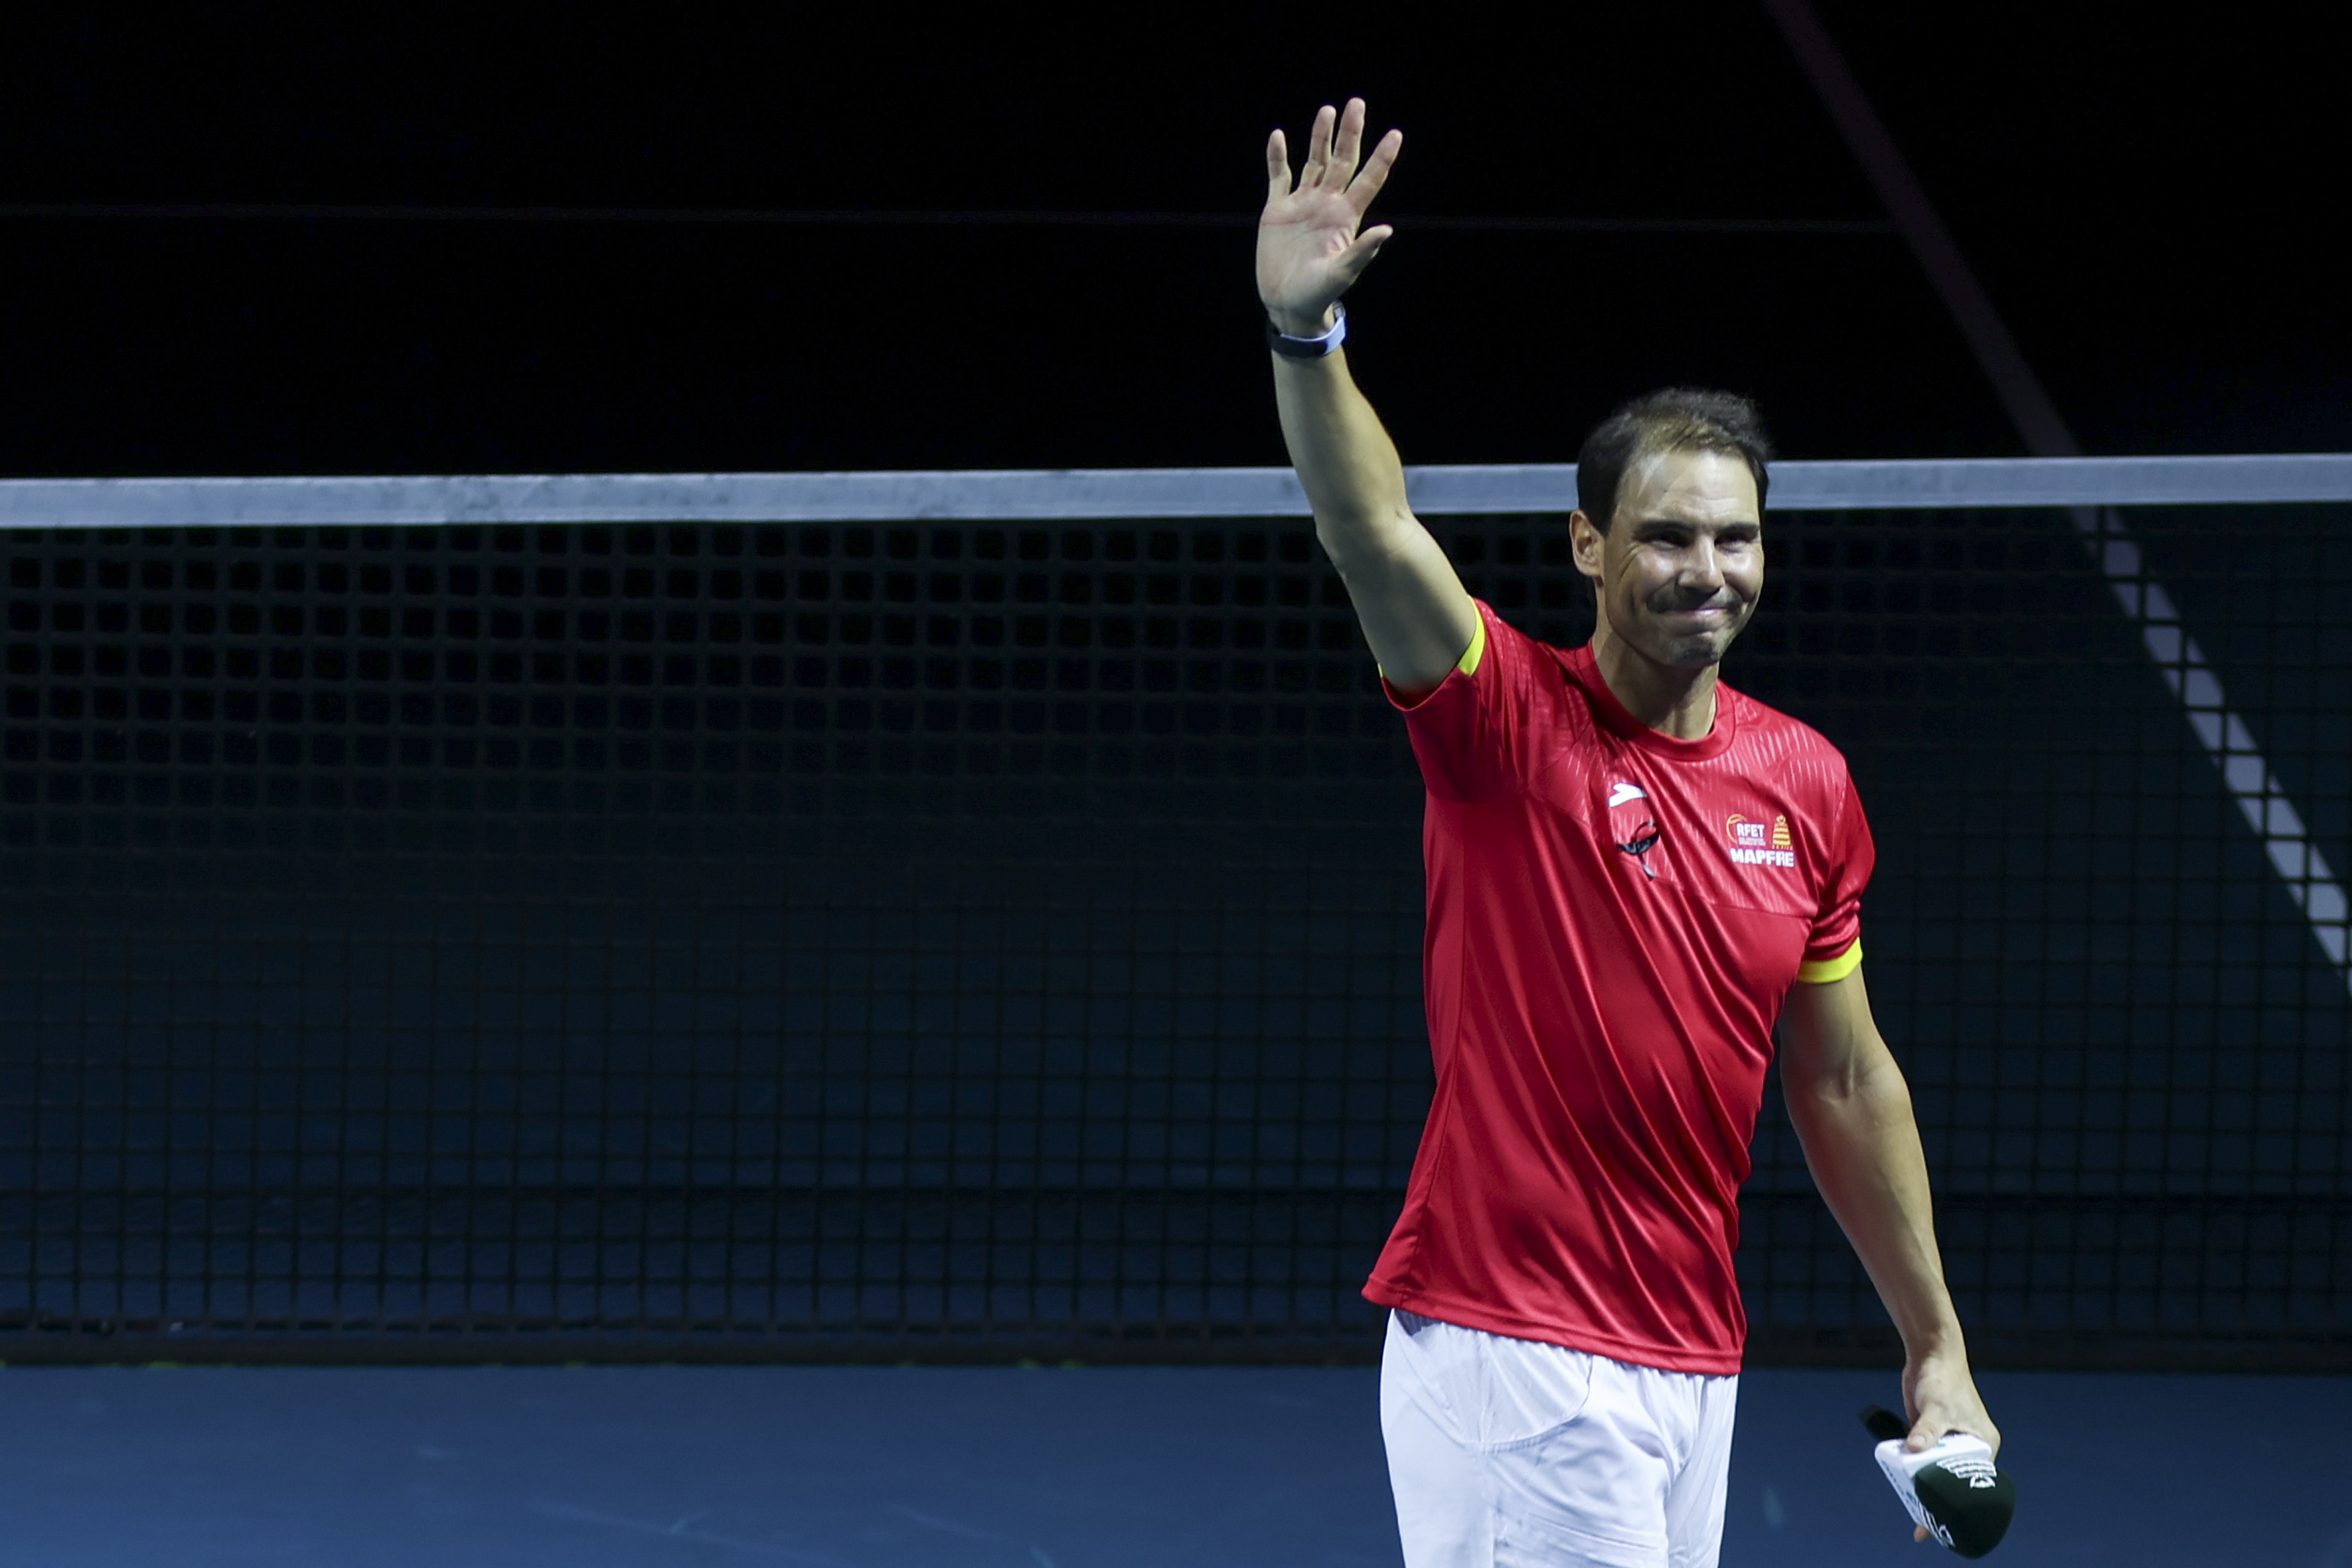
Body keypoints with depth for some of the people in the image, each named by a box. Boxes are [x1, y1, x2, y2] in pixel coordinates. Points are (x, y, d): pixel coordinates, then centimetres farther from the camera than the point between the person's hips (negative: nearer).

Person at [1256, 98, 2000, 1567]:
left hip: (1694, 1364, 6)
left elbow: (1844, 1082, 16)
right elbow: (1375, 533, -25)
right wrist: (1305, 331, -42)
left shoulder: (1808, 783, 8)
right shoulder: (1510, 719, -6)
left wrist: (1938, 1348, 17)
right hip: (1512, 1351, -6)